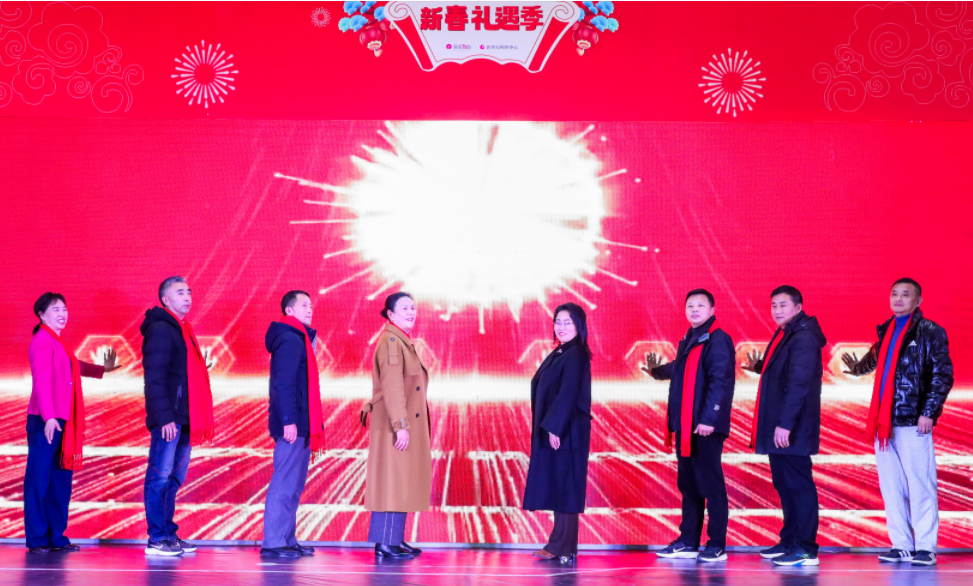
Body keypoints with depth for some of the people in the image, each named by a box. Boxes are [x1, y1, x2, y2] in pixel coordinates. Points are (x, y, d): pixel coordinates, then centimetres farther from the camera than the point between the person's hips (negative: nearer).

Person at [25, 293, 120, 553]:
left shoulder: (56, 343, 19)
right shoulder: (43, 341, -10)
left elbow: (74, 366, 39)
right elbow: (41, 381, -19)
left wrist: (102, 369, 52)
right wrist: (48, 417, -26)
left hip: (60, 421, 9)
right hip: (45, 422, -9)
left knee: (61, 479, 9)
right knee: (39, 479, -5)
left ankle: (56, 537, 14)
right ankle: (37, 539, -1)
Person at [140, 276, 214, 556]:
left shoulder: (181, 330, 21)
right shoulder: (160, 329, -8)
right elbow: (154, 377, -15)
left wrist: (197, 418, 15)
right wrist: (165, 417, -21)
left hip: (183, 418, 9)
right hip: (168, 418, -9)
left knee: (175, 478, 11)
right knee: (160, 476, -6)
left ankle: (168, 535, 17)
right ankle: (157, 540, -3)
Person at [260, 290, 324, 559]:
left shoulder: (298, 339, 20)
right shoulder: (289, 340, -10)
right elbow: (284, 384, -18)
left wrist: (312, 426, 17)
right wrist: (289, 421, -24)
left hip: (299, 425, 10)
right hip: (293, 424, -10)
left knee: (293, 485, 13)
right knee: (285, 484, -9)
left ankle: (287, 540, 18)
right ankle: (273, 543, -8)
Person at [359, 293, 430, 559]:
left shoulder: (403, 342, 17)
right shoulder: (391, 342, -14)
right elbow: (392, 387, -21)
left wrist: (406, 424, 17)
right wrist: (401, 425, -25)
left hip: (407, 423, 10)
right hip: (395, 425, -10)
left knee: (402, 481, 12)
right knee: (392, 480, -7)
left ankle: (395, 539, 17)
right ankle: (386, 543, -4)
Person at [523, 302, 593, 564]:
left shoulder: (575, 355, -13)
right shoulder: (560, 354, 15)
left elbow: (568, 394, -20)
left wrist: (554, 427, -23)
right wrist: (548, 426, 14)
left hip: (566, 431, -10)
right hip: (553, 428, 10)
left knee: (564, 486, -5)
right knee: (557, 487, 11)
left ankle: (562, 547, -1)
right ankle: (560, 545, 16)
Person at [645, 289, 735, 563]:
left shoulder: (718, 340, -11)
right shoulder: (688, 340, 17)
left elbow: (720, 382, -19)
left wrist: (708, 419, -24)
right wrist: (657, 371, 50)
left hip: (706, 427, -9)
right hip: (684, 426, 9)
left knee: (711, 484, -4)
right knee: (688, 484, 13)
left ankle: (716, 546, 1)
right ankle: (688, 542, 20)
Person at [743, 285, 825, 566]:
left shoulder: (803, 338, -15)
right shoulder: (783, 335, 16)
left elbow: (799, 384, -22)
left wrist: (785, 424, -24)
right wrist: (759, 366, 9)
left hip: (792, 428, -10)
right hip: (777, 427, 10)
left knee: (798, 484, -6)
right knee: (784, 483, 15)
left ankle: (805, 548, -2)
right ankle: (790, 541, 24)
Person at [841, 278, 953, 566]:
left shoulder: (929, 331, -3)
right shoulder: (886, 331, 16)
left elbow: (943, 375, -6)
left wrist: (928, 412, -11)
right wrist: (858, 367, 12)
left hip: (912, 422, -6)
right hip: (884, 422, 6)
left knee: (920, 484, -4)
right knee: (890, 486, 8)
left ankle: (925, 547, 2)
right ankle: (901, 545, 15)